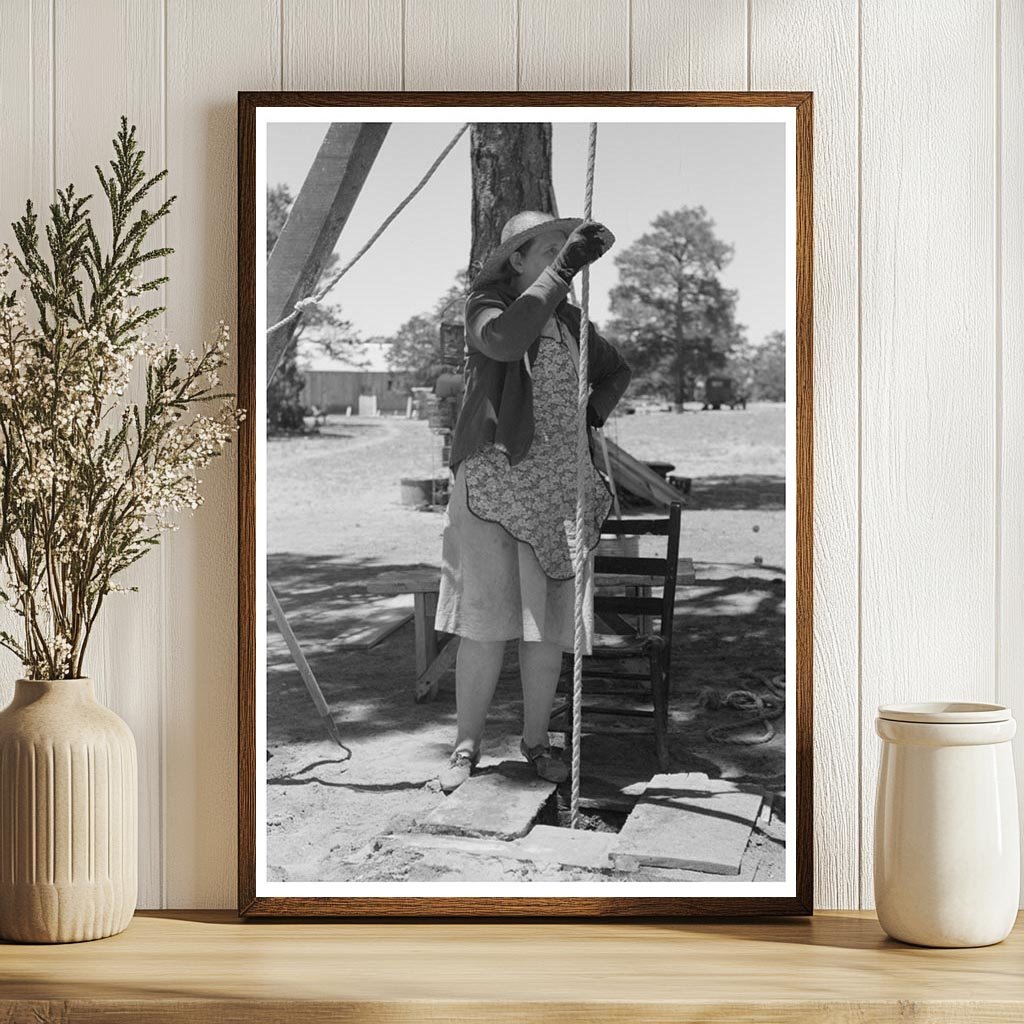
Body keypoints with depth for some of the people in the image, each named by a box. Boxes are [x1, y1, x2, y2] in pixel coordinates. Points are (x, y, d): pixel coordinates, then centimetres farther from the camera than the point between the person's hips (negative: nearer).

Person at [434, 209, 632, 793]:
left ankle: (536, 741, 16)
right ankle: (467, 746, 2)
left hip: (560, 488, 5)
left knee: (549, 621, 4)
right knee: (486, 618, -7)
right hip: (493, 477, -5)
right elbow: (502, 339, -27)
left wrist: (592, 415, 13)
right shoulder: (488, 302, -1)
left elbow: (617, 371, 31)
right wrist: (562, 271, -28)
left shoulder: (569, 319, 14)